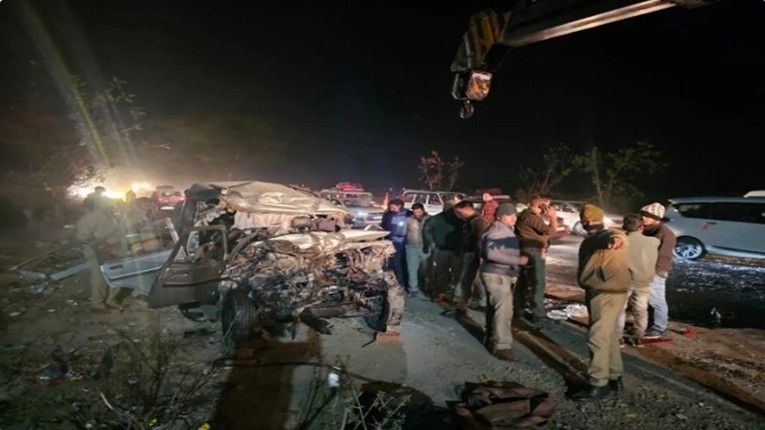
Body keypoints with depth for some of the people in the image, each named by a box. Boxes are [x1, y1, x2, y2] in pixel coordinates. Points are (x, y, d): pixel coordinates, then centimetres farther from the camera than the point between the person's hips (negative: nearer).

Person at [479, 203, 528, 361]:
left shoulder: (507, 230, 17)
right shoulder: (497, 231, -18)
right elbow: (492, 253, -31)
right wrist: (518, 260, -28)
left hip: (503, 275, 11)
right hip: (496, 276, -11)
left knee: (494, 309, 19)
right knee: (503, 311, -12)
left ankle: (491, 338, 32)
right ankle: (502, 346, -7)